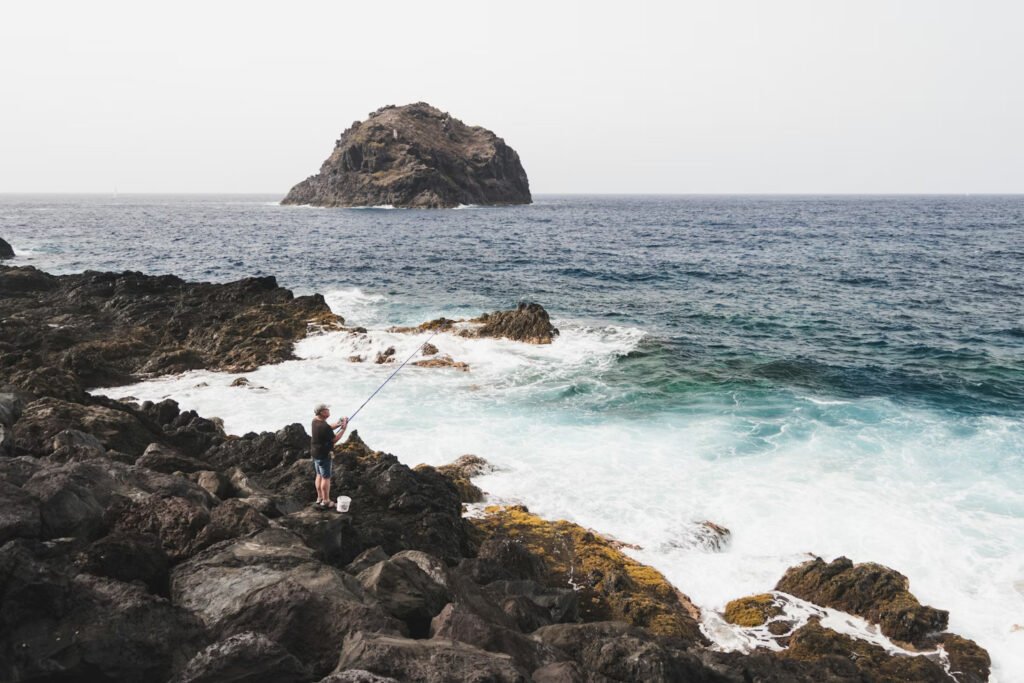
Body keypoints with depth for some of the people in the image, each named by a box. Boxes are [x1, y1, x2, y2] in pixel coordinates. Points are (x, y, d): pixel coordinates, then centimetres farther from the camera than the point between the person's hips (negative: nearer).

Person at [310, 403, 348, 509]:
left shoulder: (315, 421, -1)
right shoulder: (324, 426, -28)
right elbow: (334, 440, -17)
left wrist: (338, 424, -1)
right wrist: (343, 429, -10)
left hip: (315, 453, 9)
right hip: (323, 455, -9)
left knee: (319, 475, 20)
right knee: (326, 478, 3)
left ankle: (319, 498, 30)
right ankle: (325, 501, 12)